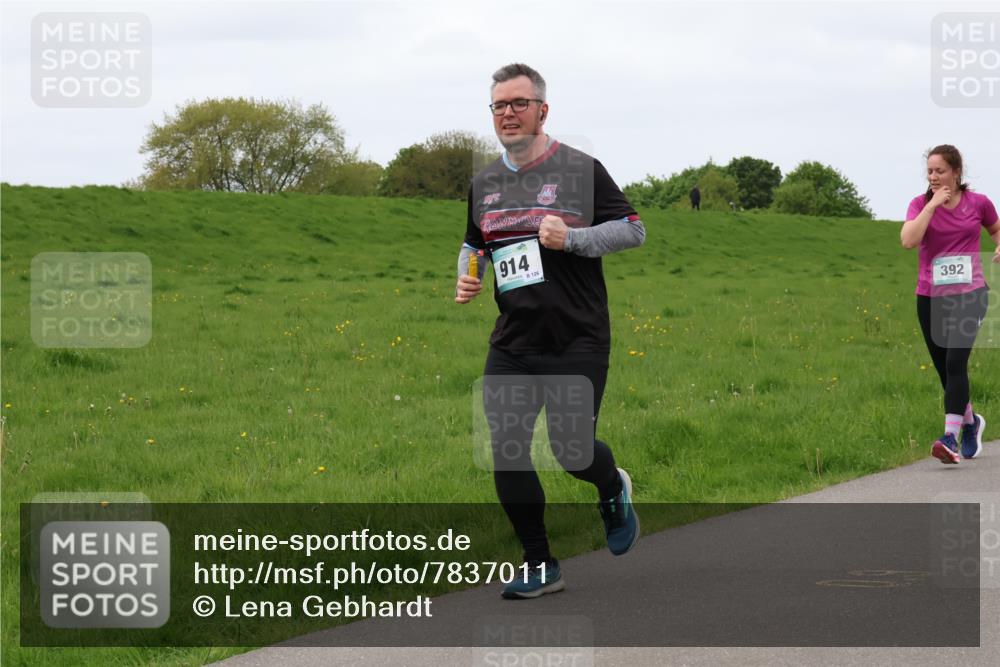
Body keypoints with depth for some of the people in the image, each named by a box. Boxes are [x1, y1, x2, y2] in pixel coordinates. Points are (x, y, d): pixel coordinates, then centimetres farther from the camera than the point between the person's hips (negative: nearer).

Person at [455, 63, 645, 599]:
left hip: (577, 340, -5)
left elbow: (633, 230, -5)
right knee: (506, 454, -3)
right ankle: (540, 567, 11)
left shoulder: (581, 170, -5)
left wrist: (571, 238, -18)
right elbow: (473, 243, 26)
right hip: (512, 343, 5)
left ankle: (613, 490, 30)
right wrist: (466, 276, 5)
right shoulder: (483, 184, 11)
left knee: (572, 451, -8)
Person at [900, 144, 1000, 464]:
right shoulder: (920, 204, 0)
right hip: (930, 298, 2)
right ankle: (970, 422, 35)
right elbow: (908, 240, -18)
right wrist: (932, 204, -17)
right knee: (945, 369, 9)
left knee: (955, 361, -19)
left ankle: (951, 437, -25)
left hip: (969, 295, -2)